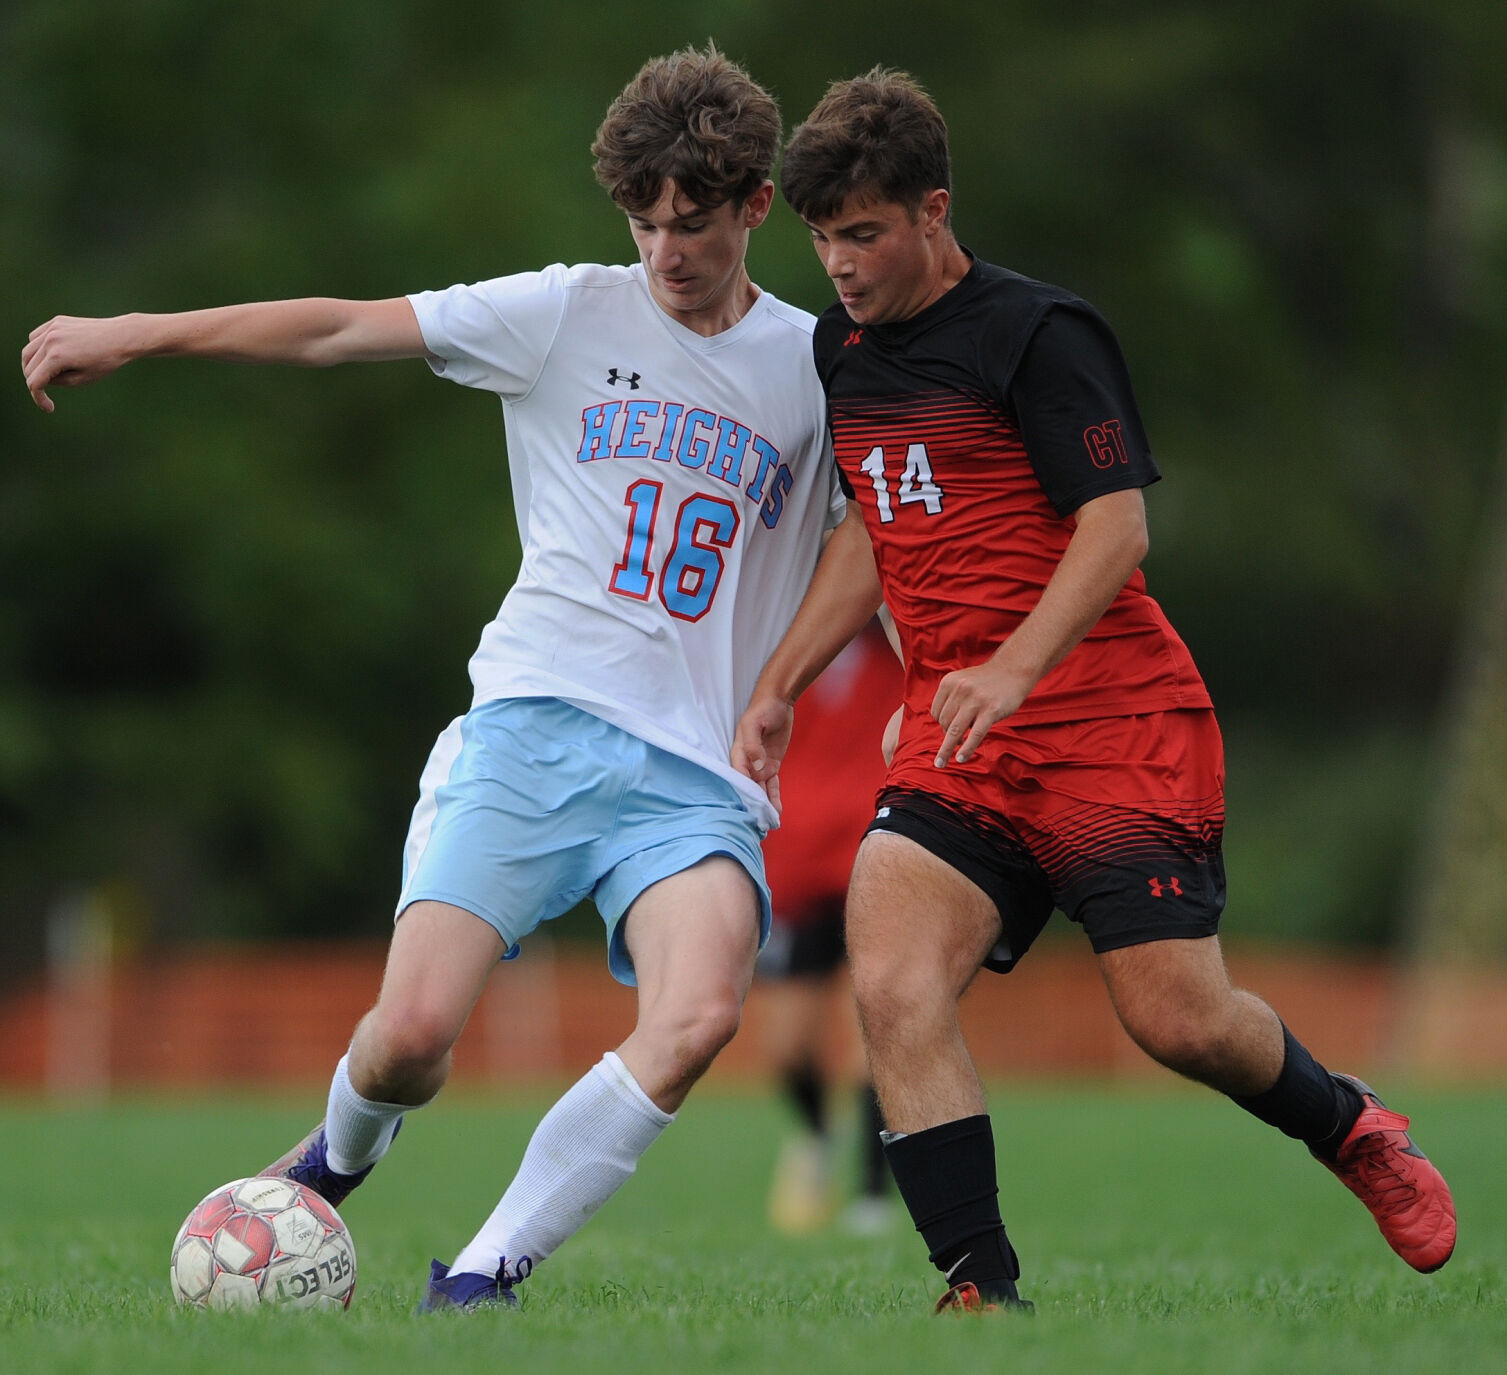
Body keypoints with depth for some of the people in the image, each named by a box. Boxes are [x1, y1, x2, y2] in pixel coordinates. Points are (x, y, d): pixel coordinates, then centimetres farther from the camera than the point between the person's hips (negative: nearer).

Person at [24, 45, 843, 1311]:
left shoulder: (819, 369, 11)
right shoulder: (569, 315, 7)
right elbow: (343, 330, 4)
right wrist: (136, 336, -1)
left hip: (698, 775, 1)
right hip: (533, 728, -1)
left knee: (701, 1014, -29)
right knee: (414, 1030, -16)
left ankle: (489, 1266, -16)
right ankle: (340, 1160, 22)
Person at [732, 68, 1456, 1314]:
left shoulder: (1038, 333, -9)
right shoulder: (843, 347, 14)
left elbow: (1115, 524, -16)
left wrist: (1013, 670, -29)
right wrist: (782, 682, 20)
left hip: (1117, 721, -6)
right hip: (958, 743, 6)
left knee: (1179, 1019, -8)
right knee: (892, 985, -18)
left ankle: (1347, 1126, 25)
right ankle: (985, 1295, -15)